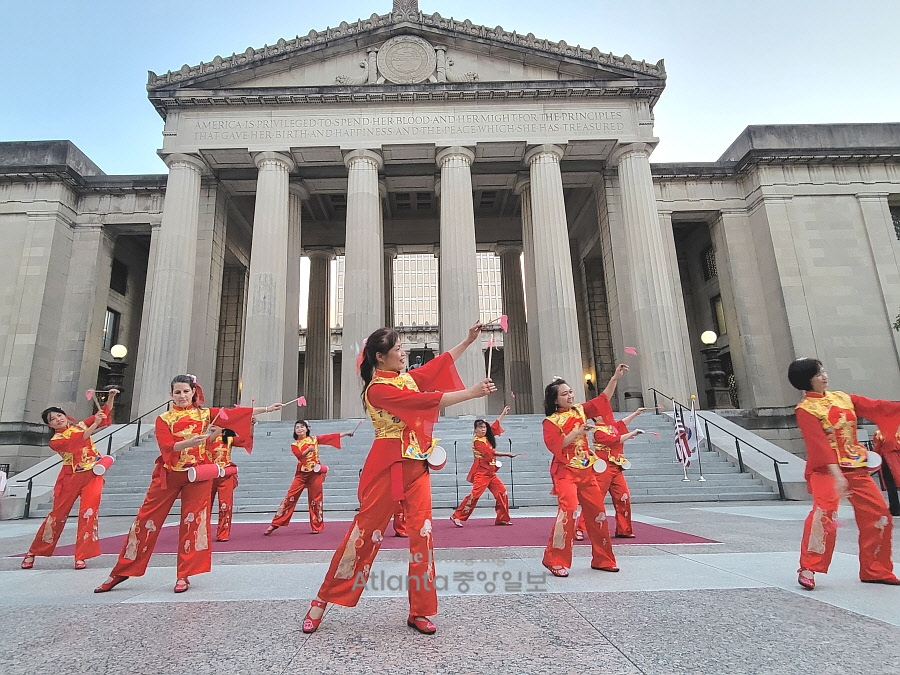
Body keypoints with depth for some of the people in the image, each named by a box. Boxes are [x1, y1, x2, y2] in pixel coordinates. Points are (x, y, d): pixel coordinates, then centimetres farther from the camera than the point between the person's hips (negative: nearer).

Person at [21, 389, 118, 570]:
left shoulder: (80, 425, 8)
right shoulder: (55, 441, -3)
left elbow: (105, 414, 7)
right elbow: (77, 441, -23)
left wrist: (111, 397, -9)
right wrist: (95, 424, -33)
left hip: (93, 475, 2)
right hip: (71, 479, -2)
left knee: (89, 513, -7)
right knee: (58, 514, 7)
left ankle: (82, 556, 0)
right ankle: (32, 553, 28)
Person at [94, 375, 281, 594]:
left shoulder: (205, 413, 5)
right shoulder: (164, 419, 3)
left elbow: (235, 413, -4)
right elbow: (167, 447, -12)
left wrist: (267, 409, -13)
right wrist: (189, 442, -31)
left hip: (197, 475, 0)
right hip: (168, 475, 0)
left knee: (192, 523, 0)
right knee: (147, 520, 6)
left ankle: (184, 575, 11)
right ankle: (121, 572, 22)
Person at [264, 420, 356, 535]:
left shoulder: (314, 439, 8)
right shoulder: (294, 445, 6)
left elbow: (331, 436, 2)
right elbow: (299, 455, -12)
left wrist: (347, 433, -3)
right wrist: (308, 449, -28)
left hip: (315, 473, 0)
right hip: (301, 474, 0)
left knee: (315, 499, 4)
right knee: (290, 497, -4)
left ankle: (316, 526, 14)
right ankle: (275, 524, 3)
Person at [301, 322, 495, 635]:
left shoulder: (408, 378, 8)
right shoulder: (377, 389, -14)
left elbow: (440, 364, 20)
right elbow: (424, 400, -23)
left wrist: (468, 340, 17)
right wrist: (471, 393, -23)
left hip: (417, 467, 7)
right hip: (388, 468, -6)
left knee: (422, 533, 3)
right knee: (365, 531, 2)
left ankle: (419, 611, 15)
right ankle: (322, 600, 20)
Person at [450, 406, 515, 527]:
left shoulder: (486, 437, 11)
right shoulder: (477, 441, -12)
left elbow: (496, 425, 22)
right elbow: (491, 452, -18)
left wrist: (503, 413, 26)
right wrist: (506, 454, -12)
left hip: (490, 473, 9)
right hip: (481, 472, -9)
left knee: (502, 493, 7)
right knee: (475, 494, -16)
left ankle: (502, 518, 16)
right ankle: (457, 516, -8)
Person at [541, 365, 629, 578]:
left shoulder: (580, 411, 9)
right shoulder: (551, 422, -6)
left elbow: (603, 399, 9)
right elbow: (556, 446, -17)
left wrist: (615, 377, -1)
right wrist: (578, 432, -20)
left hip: (586, 471, 6)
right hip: (565, 471, -6)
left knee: (597, 512, 10)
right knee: (568, 508, -22)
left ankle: (602, 559, 25)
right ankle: (556, 560, -12)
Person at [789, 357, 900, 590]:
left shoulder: (843, 398, 9)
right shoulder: (805, 410, -11)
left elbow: (876, 407, 9)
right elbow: (818, 444, -19)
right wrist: (836, 474, -28)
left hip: (856, 468, 7)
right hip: (825, 470, -7)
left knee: (879, 515, 9)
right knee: (823, 514, -23)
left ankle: (875, 570, 25)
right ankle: (808, 569, -13)